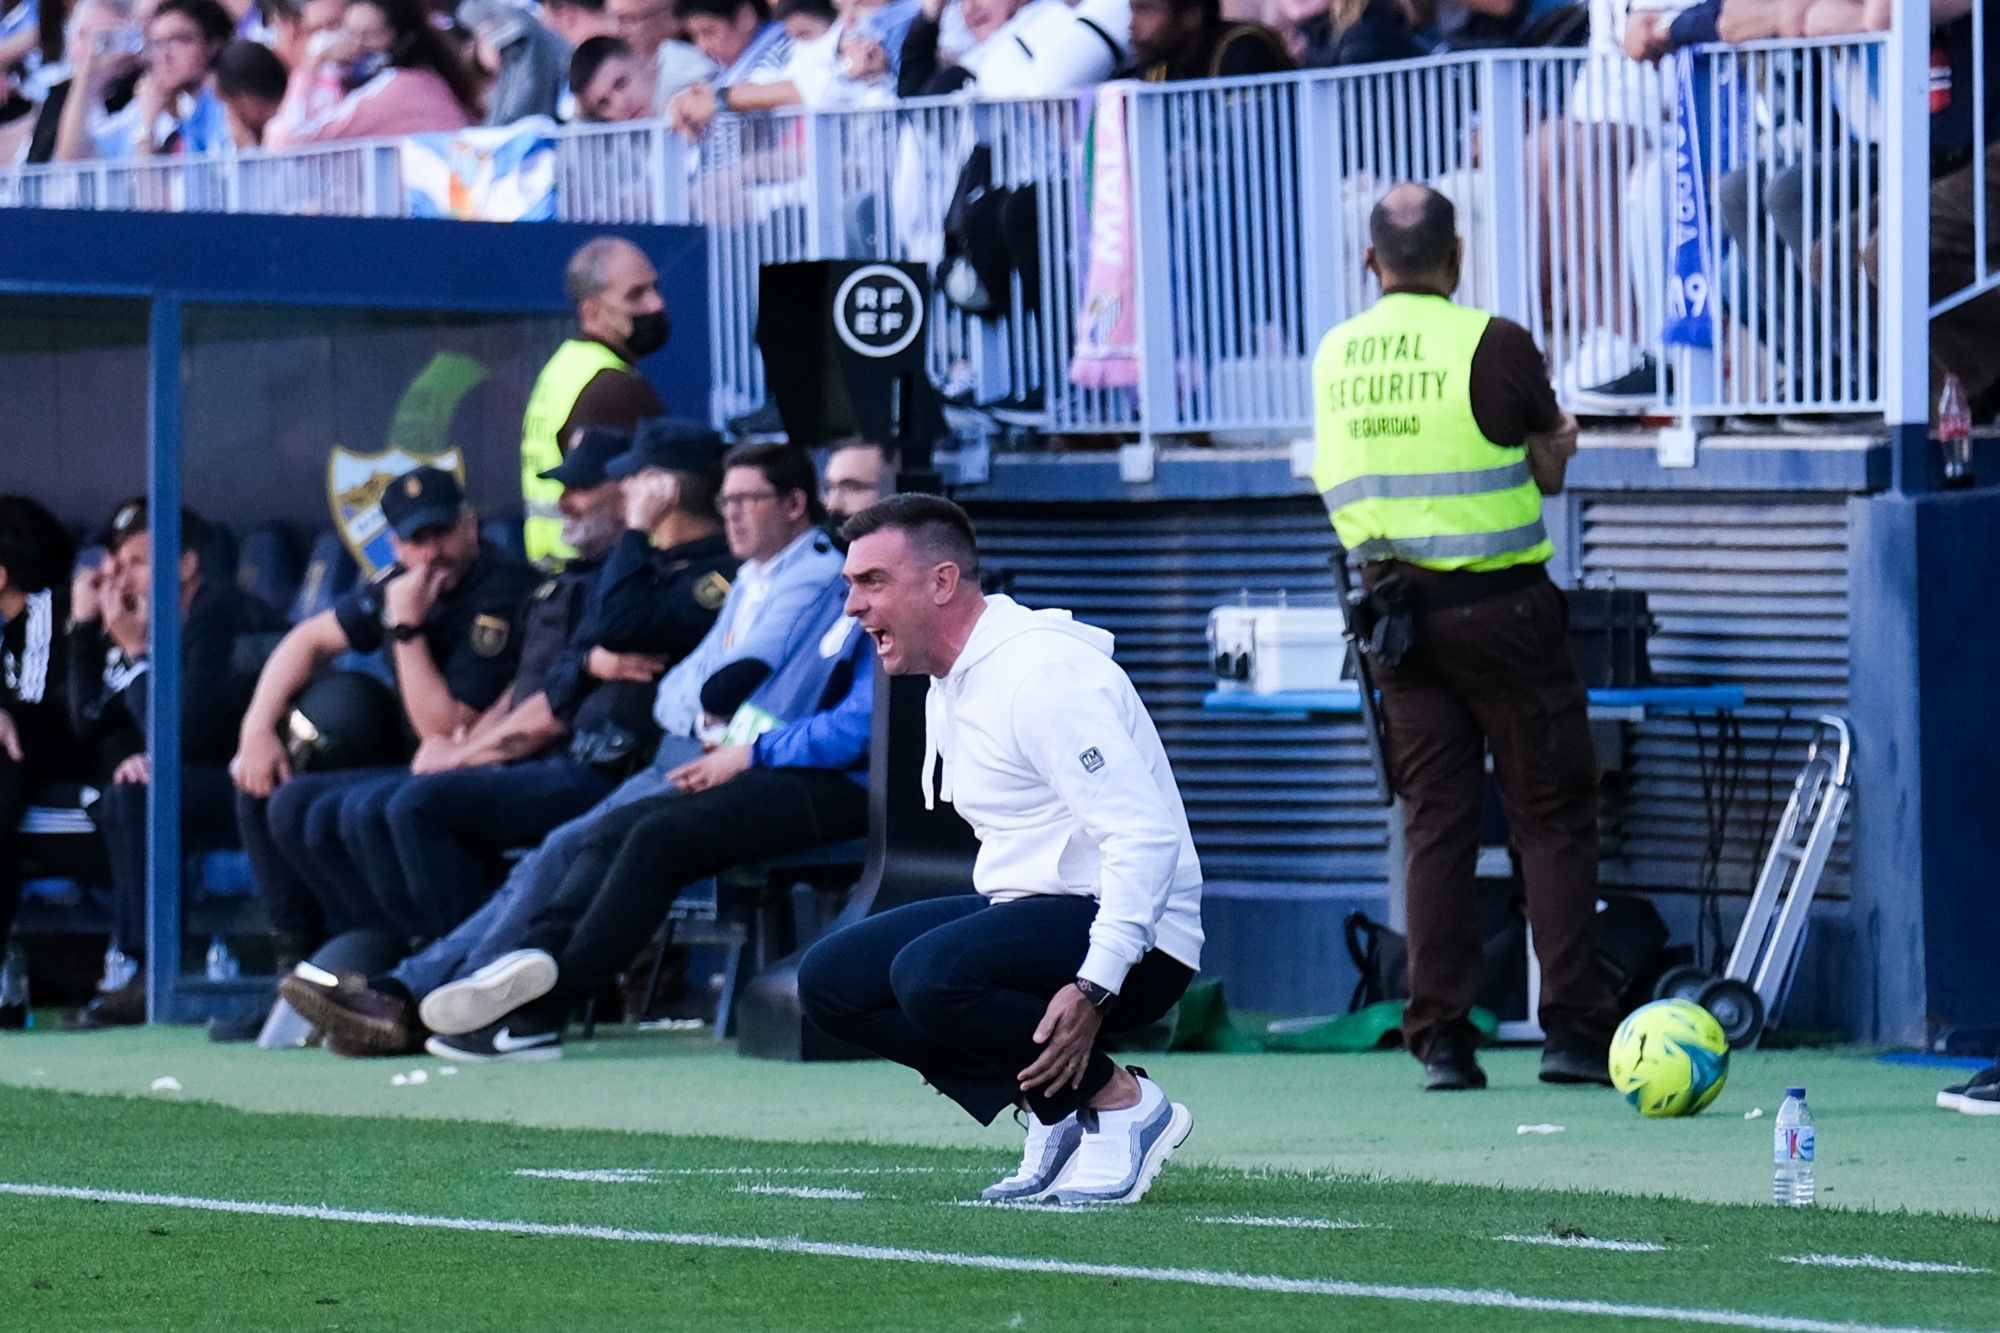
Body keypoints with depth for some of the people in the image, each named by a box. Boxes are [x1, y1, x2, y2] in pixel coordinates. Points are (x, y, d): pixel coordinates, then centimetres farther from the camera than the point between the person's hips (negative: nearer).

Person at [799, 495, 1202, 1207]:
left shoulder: (1041, 673, -18)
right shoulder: (951, 685, 14)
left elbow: (1146, 835, -25)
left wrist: (1094, 989, -32)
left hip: (1131, 945, -10)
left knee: (932, 976, -32)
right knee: (831, 980, 1)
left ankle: (1121, 1102, -12)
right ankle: (1055, 1111, 2)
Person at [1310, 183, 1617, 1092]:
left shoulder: (1334, 358, 6)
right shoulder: (1492, 345, -10)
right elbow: (1552, 468, -2)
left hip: (1397, 606, 5)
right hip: (1500, 607, -5)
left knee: (1434, 822, 7)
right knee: (1553, 817, 2)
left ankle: (1441, 1037, 3)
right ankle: (1571, 1026, -3)